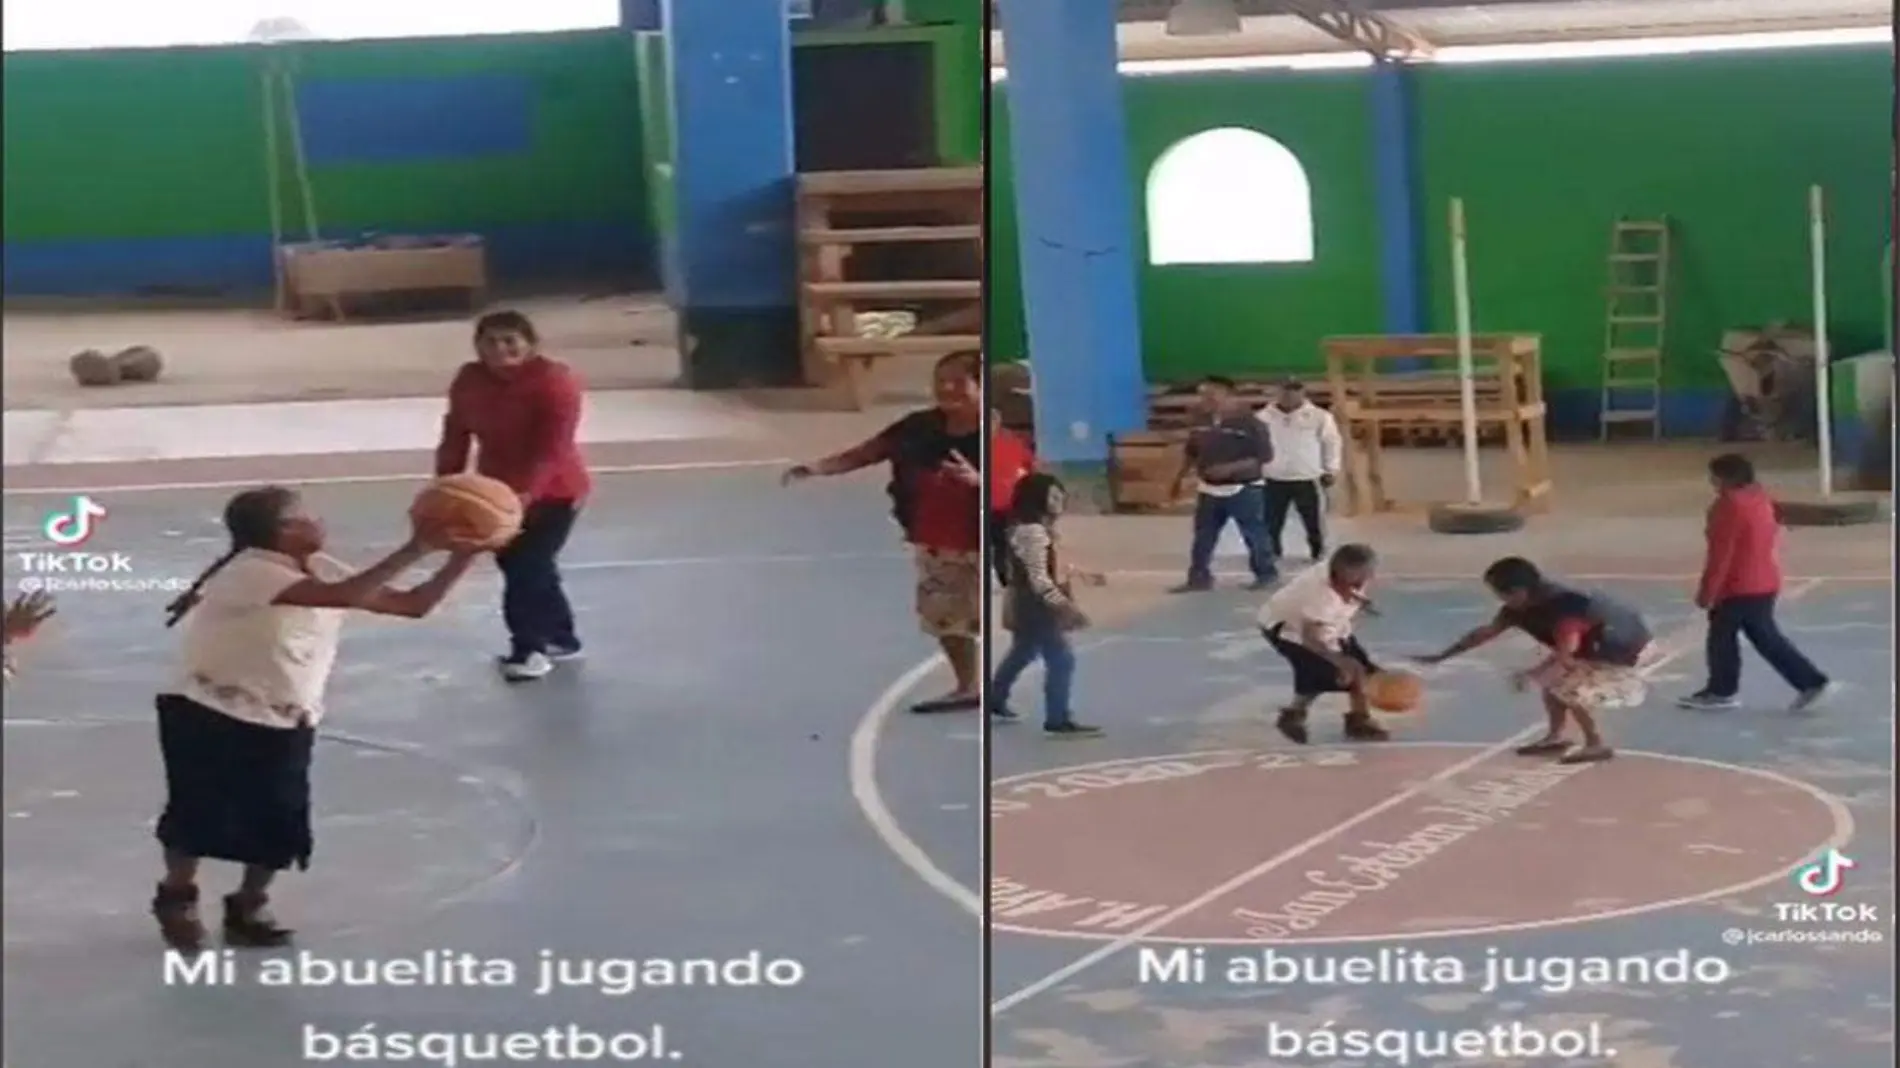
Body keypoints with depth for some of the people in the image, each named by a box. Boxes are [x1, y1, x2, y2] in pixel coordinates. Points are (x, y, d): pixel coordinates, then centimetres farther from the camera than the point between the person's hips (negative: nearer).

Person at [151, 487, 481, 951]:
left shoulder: (321, 571, -1)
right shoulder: (250, 571, -25)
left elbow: (415, 604, -4)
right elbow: (345, 597, -40)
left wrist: (464, 554, -15)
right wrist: (414, 549, -40)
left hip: (285, 726, 7)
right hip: (211, 717, -7)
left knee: (280, 827, 3)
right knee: (200, 817, 3)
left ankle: (248, 908, 26)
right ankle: (176, 899, 30)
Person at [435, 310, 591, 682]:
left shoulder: (555, 382, -22)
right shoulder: (468, 380, -2)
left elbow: (553, 447, -30)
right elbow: (456, 435, 5)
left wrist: (525, 493, -41)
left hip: (552, 492, -7)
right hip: (497, 491, 7)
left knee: (527, 567, -12)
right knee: (517, 565, 14)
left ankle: (529, 648, 3)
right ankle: (561, 638, 31)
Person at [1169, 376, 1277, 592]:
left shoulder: (1249, 424, -15)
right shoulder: (1203, 423, 6)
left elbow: (1264, 457, -16)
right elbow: (1191, 454, 17)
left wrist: (1231, 468, -24)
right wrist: (1179, 478, 15)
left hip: (1243, 490, -6)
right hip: (1210, 490, 6)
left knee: (1254, 536, 5)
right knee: (1203, 537, 8)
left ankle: (1266, 574, 20)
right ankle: (1199, 578, 17)